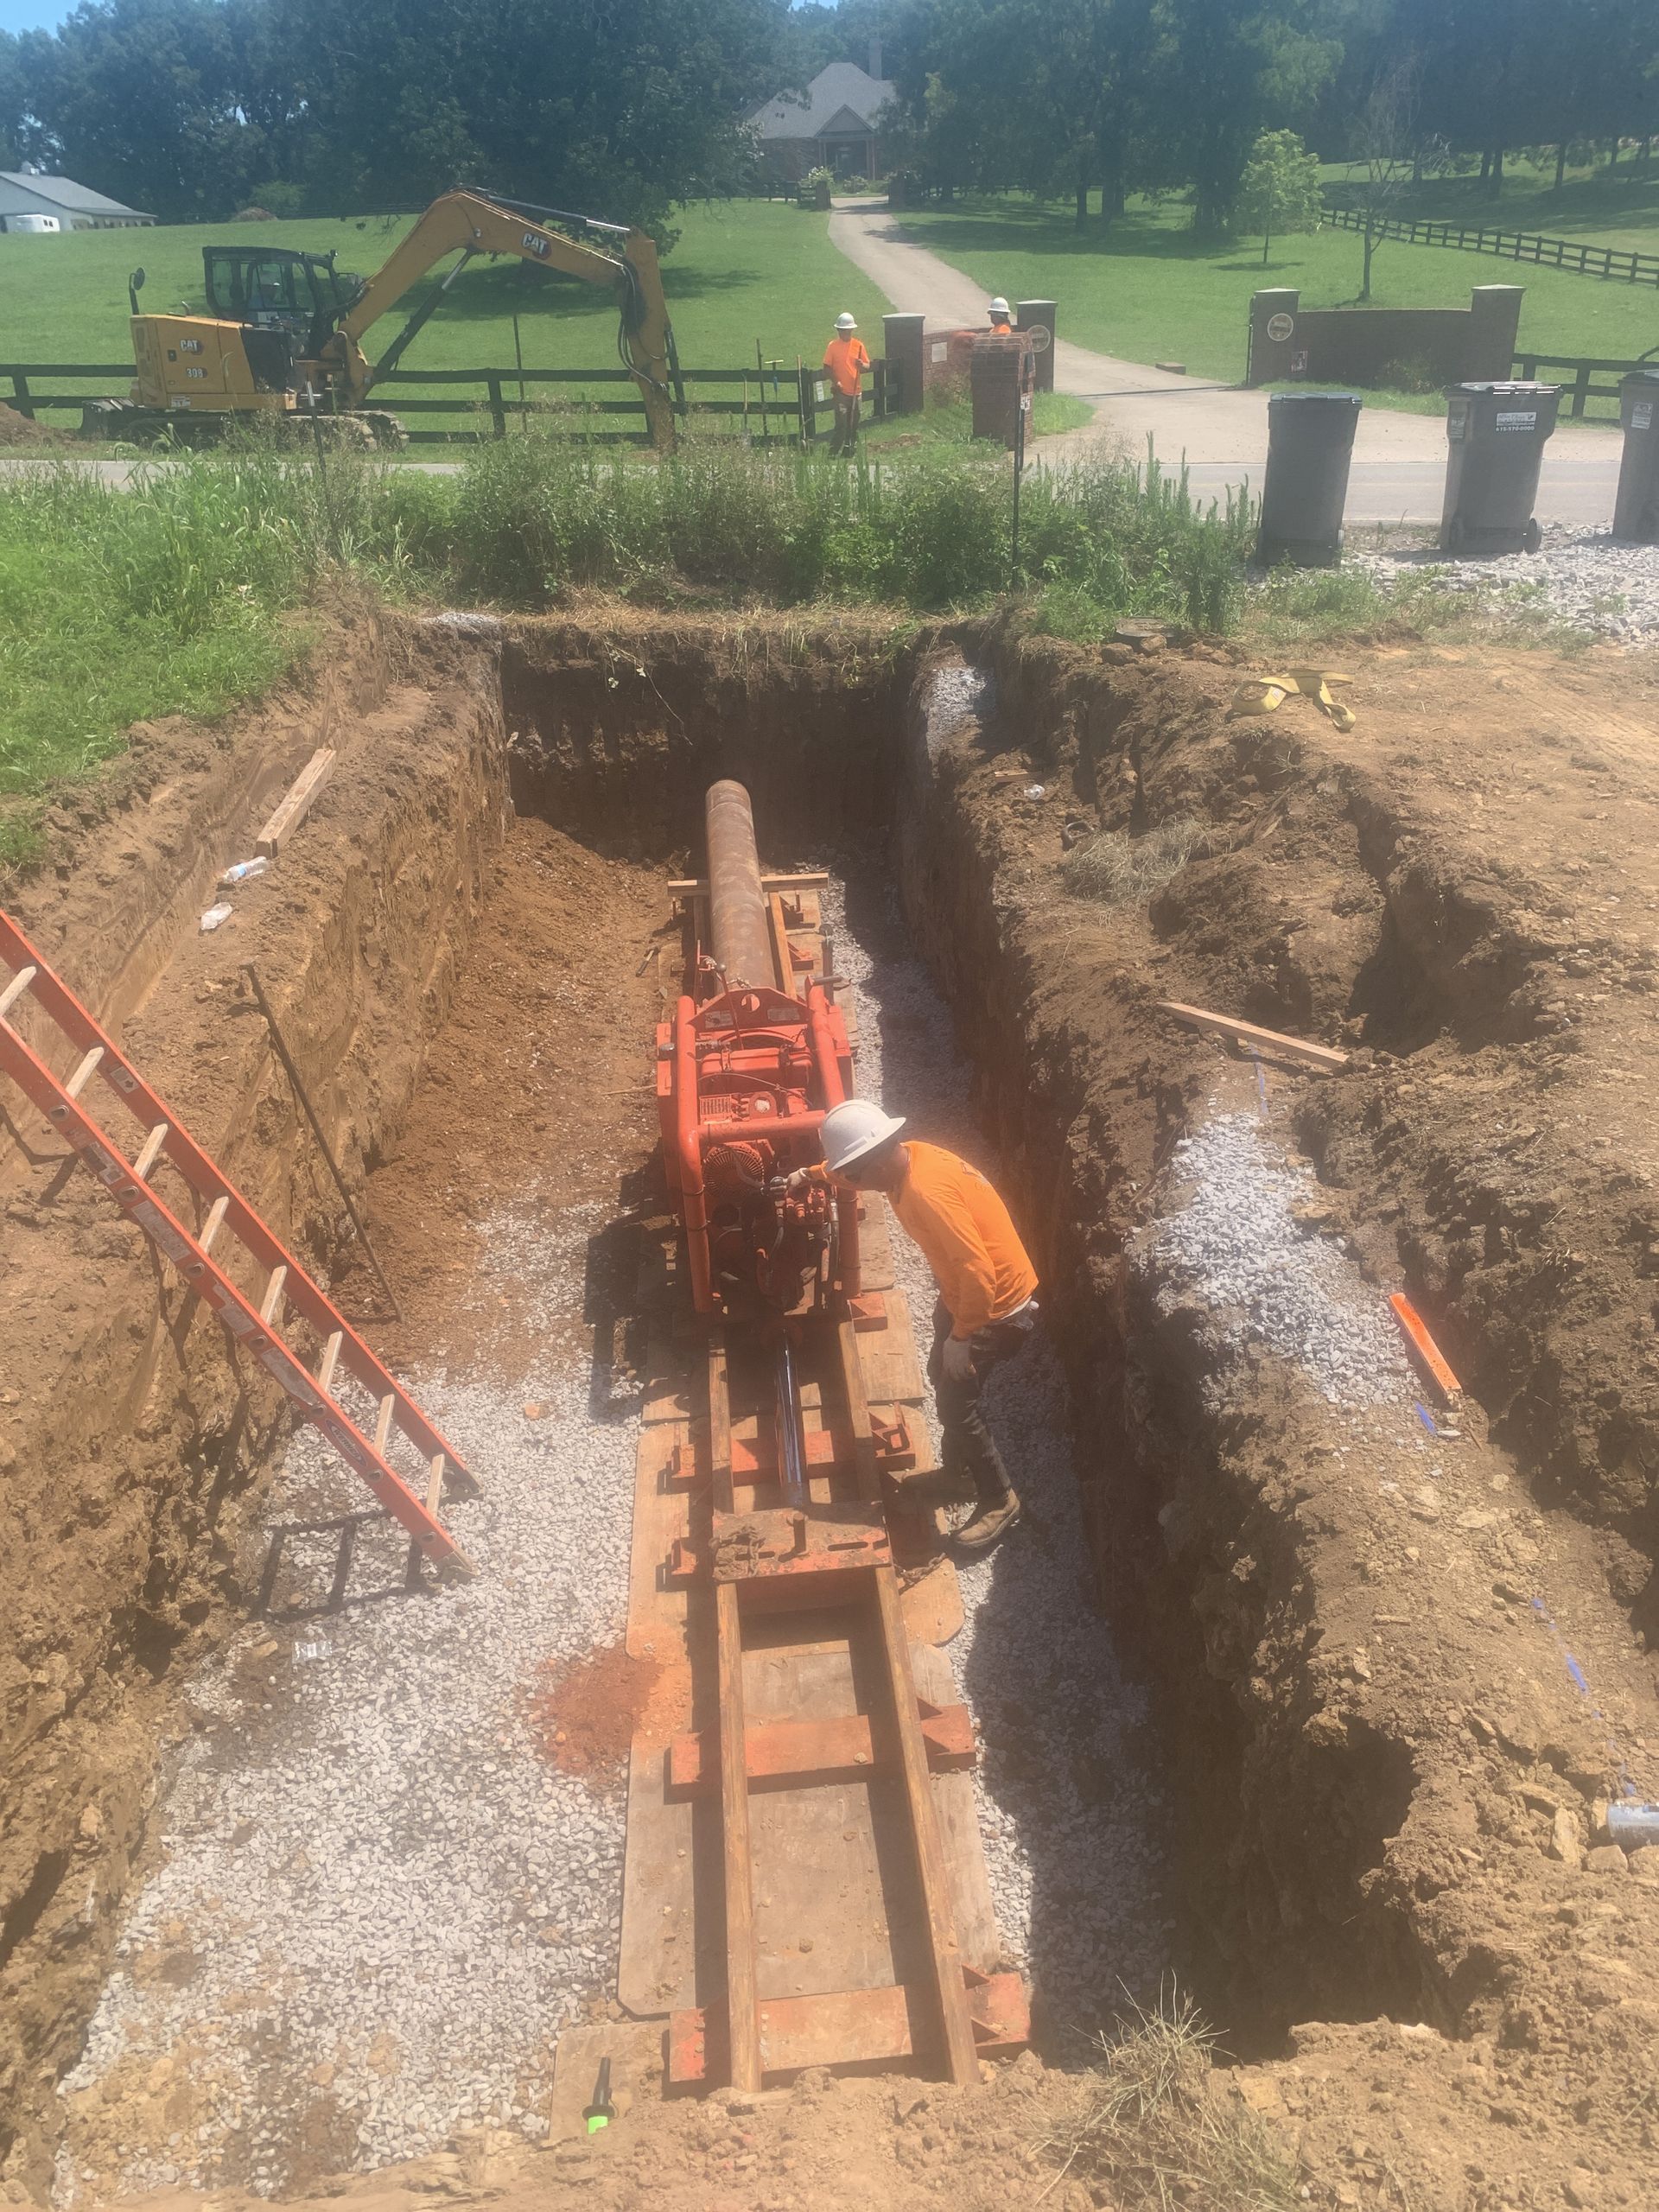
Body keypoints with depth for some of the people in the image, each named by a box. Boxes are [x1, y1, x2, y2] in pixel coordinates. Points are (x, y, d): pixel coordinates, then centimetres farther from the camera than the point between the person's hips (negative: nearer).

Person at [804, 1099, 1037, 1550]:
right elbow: (850, 1159, 21)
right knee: (942, 1378, 22)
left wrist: (961, 1336, -25)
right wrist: (809, 1173, 27)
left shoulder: (927, 1191, -35)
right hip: (962, 1294, 10)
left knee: (954, 1401, -5)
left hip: (998, 1307, -10)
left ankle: (1000, 1501, 12)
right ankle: (959, 1466, 43)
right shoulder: (909, 1157, -5)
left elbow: (978, 1272, -36)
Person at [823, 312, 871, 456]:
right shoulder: (833, 346, -1)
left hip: (855, 390, 4)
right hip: (840, 390, -4)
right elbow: (827, 366, -1)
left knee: (854, 423, 9)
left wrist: (862, 365, -14)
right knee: (842, 421, -14)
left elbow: (867, 366, 9)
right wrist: (835, 381, -14)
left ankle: (850, 449, 20)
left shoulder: (858, 345, 6)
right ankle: (834, 450, -9)